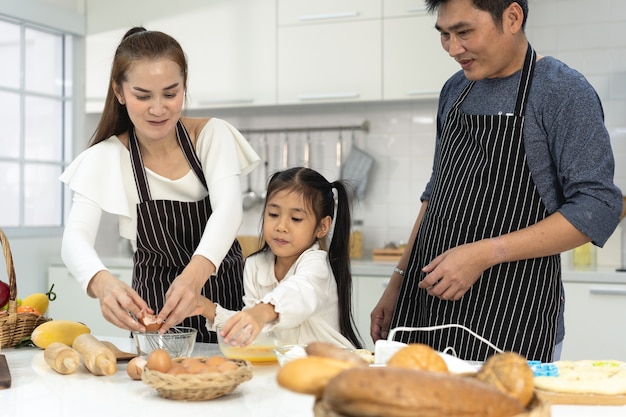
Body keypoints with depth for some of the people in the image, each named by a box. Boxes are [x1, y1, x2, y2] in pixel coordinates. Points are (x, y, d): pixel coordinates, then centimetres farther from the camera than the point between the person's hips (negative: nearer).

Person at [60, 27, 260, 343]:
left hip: (230, 302, 0)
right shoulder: (105, 159, -5)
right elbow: (75, 238, -18)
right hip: (157, 316, 0)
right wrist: (102, 282, -41)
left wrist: (194, 275, -39)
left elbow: (228, 209, -20)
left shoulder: (212, 135, -4)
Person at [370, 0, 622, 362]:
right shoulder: (455, 91, 12)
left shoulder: (564, 91, -9)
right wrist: (399, 280, 13)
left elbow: (598, 208, -15)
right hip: (427, 293, 6)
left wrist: (485, 253, -21)